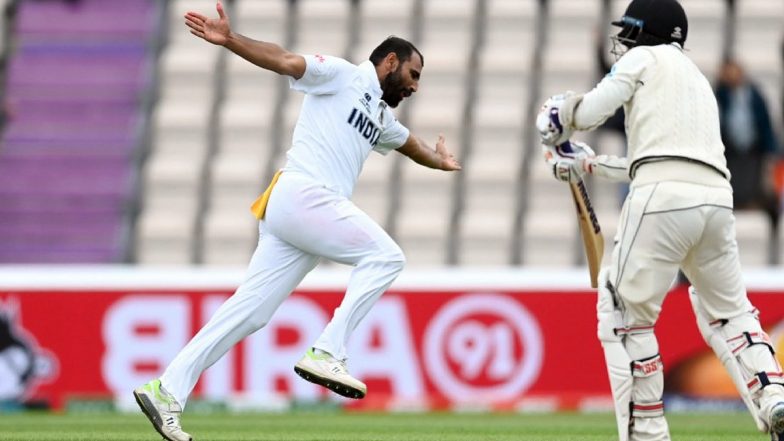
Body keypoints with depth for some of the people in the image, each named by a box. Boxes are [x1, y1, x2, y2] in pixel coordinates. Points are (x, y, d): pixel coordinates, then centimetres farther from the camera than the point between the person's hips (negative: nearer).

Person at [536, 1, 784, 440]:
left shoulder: (645, 58, 11)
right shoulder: (698, 80, 33)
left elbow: (589, 113, 3)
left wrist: (556, 115, 25)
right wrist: (587, 165, 46)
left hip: (663, 196, -7)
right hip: (717, 197, 7)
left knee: (623, 315, 2)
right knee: (729, 313, 17)